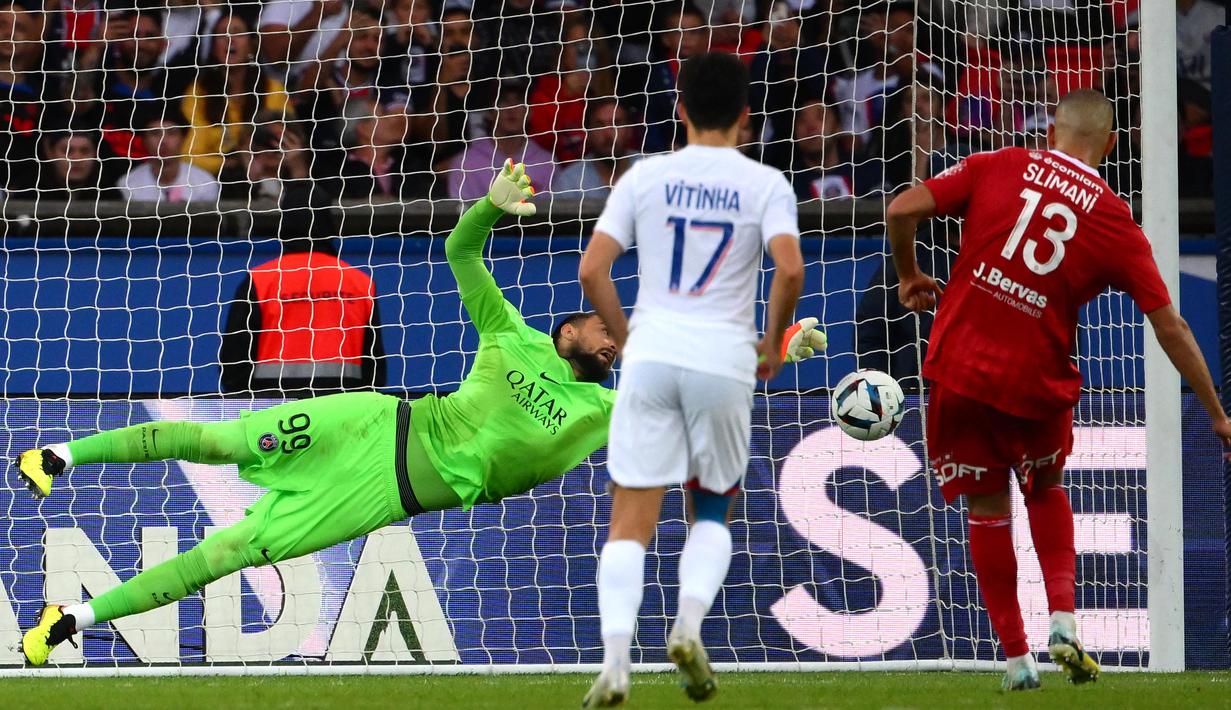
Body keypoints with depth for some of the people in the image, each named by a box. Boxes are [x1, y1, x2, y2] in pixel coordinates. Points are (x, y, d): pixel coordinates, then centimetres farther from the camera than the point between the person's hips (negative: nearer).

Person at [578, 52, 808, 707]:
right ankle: (688, 624, -4)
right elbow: (790, 267, -12)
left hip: (651, 356, 0)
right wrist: (772, 343, 4)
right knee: (713, 510, 20)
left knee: (631, 521, 0)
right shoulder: (764, 184, 3)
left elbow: (591, 269, 0)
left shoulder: (646, 176, 7)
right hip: (724, 358, 0)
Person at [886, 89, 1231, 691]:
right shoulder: (1116, 223, -1)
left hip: (960, 367, 0)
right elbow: (1170, 328, -1)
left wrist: (909, 275, 14)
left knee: (987, 508, 14)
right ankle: (1063, 621, 9)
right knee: (1046, 491, 27)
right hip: (1037, 381, 0)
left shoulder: (996, 168, -1)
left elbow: (902, 209, -5)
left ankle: (1016, 657, 14)